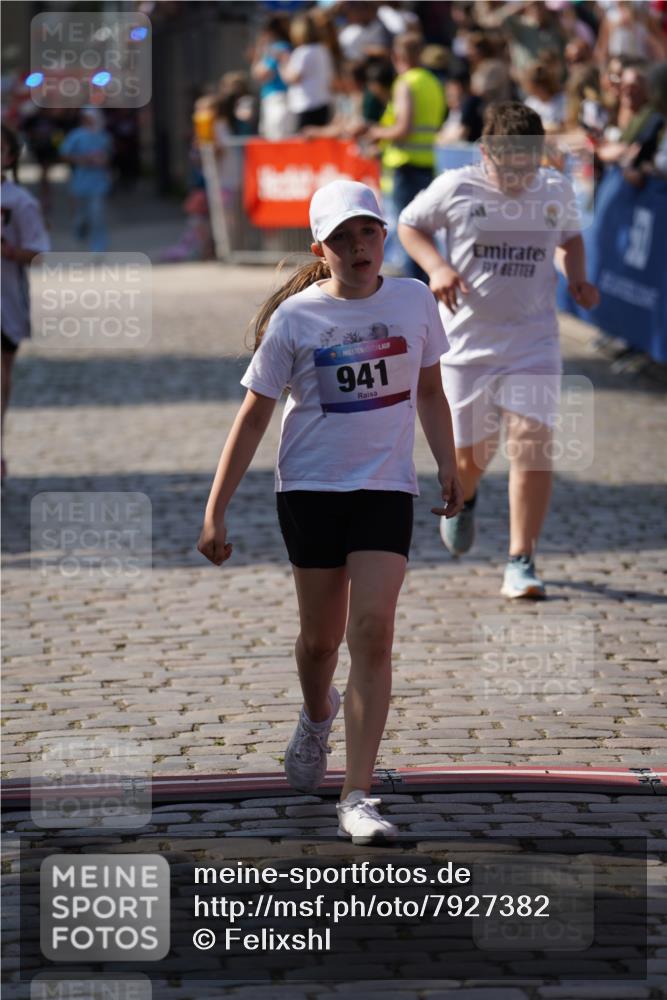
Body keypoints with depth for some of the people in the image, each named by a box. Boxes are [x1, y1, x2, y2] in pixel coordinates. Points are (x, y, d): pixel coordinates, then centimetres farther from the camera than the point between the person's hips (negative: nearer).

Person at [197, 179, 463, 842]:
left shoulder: (414, 302, 0)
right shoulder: (294, 317, -6)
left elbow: (429, 392, 16)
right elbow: (253, 416, -2)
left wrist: (448, 468, 16)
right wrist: (215, 513, -4)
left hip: (386, 489, 0)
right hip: (309, 488, 0)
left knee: (372, 632, -13)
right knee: (321, 637, 10)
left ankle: (357, 796, -11)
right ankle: (316, 716, 47)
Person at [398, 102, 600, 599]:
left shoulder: (556, 190, 1)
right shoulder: (456, 188, -7)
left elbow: (571, 237, 21)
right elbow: (410, 224, 8)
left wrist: (577, 277, 2)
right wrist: (436, 265, -10)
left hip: (533, 340, 1)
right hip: (467, 341, -1)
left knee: (532, 441, -15)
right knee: (470, 454, 7)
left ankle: (521, 562, -8)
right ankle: (463, 497, 47)